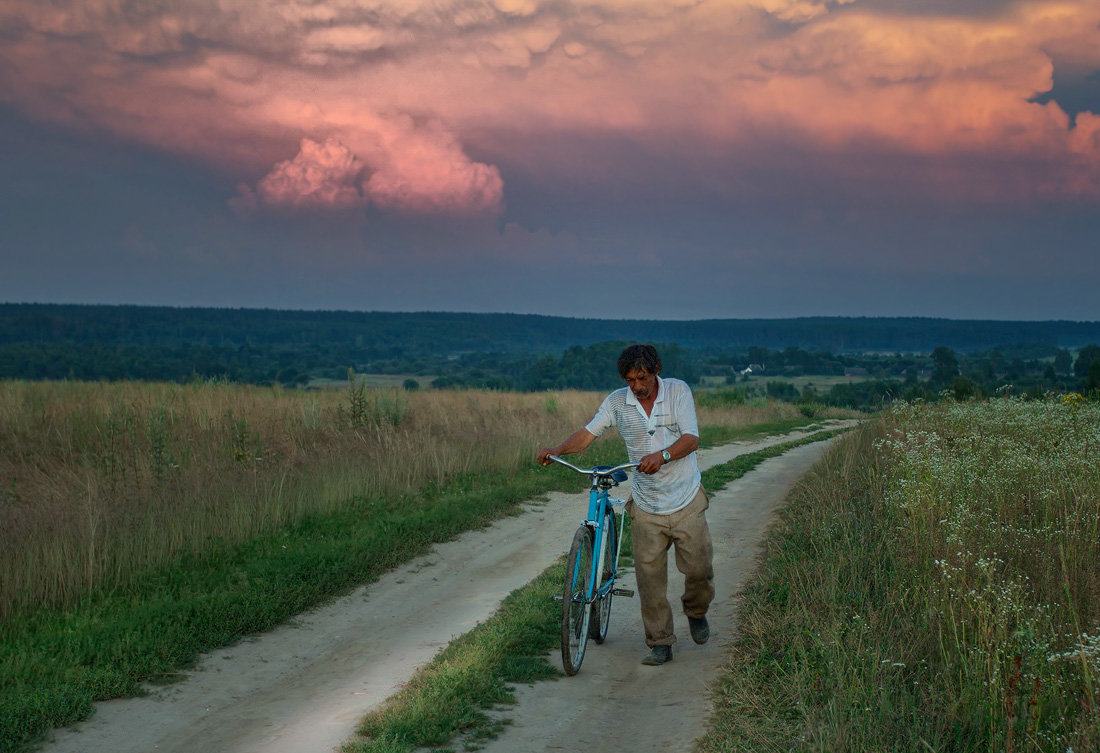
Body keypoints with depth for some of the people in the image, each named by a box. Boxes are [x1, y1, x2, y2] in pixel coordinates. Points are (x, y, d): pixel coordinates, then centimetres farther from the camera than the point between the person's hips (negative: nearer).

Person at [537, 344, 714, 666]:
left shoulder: (678, 391, -7)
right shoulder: (617, 402, -2)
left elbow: (691, 438, -15)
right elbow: (588, 432, -4)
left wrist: (662, 456, -34)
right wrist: (557, 450, -23)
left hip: (686, 502, -1)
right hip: (647, 506, 1)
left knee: (699, 568, 3)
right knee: (649, 575, -3)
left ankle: (696, 611, 36)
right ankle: (660, 643, 10)